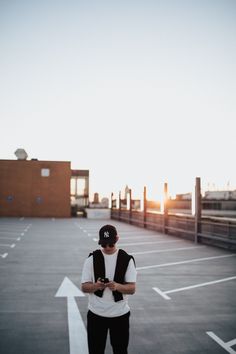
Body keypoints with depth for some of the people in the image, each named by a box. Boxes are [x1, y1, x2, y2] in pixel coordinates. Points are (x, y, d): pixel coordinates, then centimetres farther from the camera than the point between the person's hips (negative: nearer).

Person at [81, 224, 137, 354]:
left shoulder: (127, 259, -5)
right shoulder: (92, 259, -4)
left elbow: (132, 288, -8)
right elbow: (84, 287, -4)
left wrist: (117, 286, -28)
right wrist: (96, 286, -26)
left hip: (120, 314, 0)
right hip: (96, 314, 0)